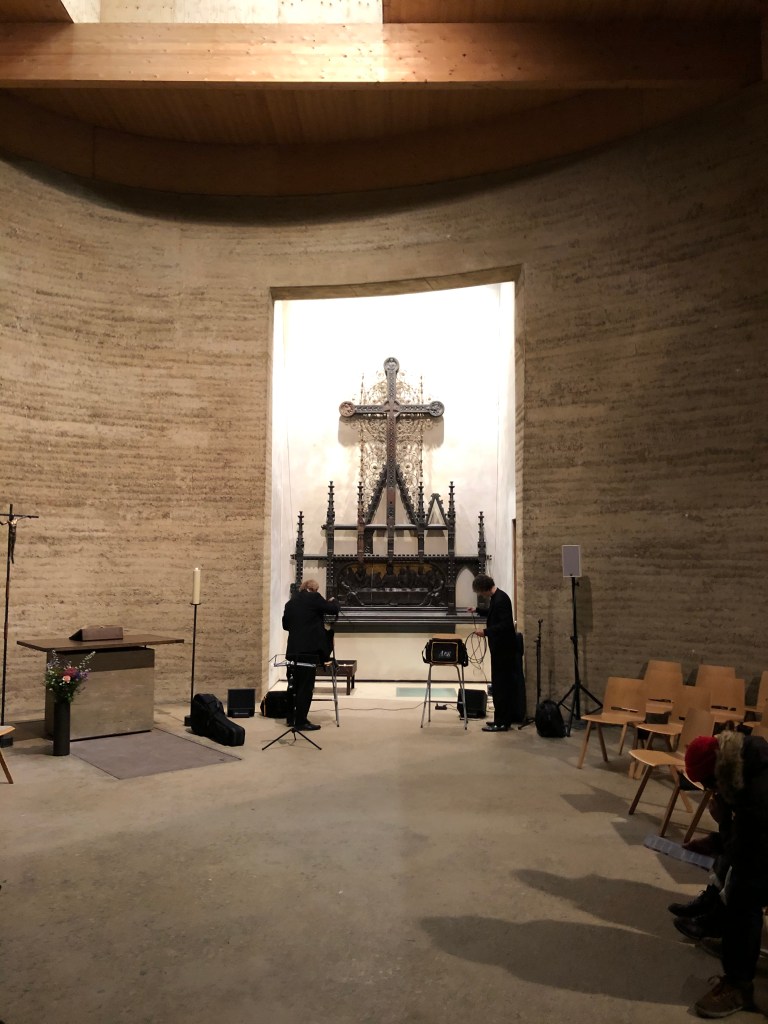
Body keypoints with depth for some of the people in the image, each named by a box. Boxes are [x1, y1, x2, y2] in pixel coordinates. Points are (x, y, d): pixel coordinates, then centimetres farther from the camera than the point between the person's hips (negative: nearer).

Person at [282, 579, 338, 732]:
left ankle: (292, 718, 23)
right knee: (306, 687, -2)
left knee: (294, 685, 15)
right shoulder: (314, 598, -7)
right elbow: (334, 610, -4)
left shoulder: (291, 602, 12)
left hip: (292, 650, 7)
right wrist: (333, 601, 16)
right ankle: (301, 721, 0)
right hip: (309, 650, -7)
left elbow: (285, 624, 19)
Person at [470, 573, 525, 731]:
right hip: (500, 647, 10)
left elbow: (505, 624, -26)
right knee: (503, 684, 15)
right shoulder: (496, 597, 9)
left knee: (500, 685, -3)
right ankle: (503, 719, 24)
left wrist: (485, 632, -25)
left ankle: (501, 723, 4)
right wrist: (478, 610, 27)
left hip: (503, 648, -10)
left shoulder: (501, 599, -20)